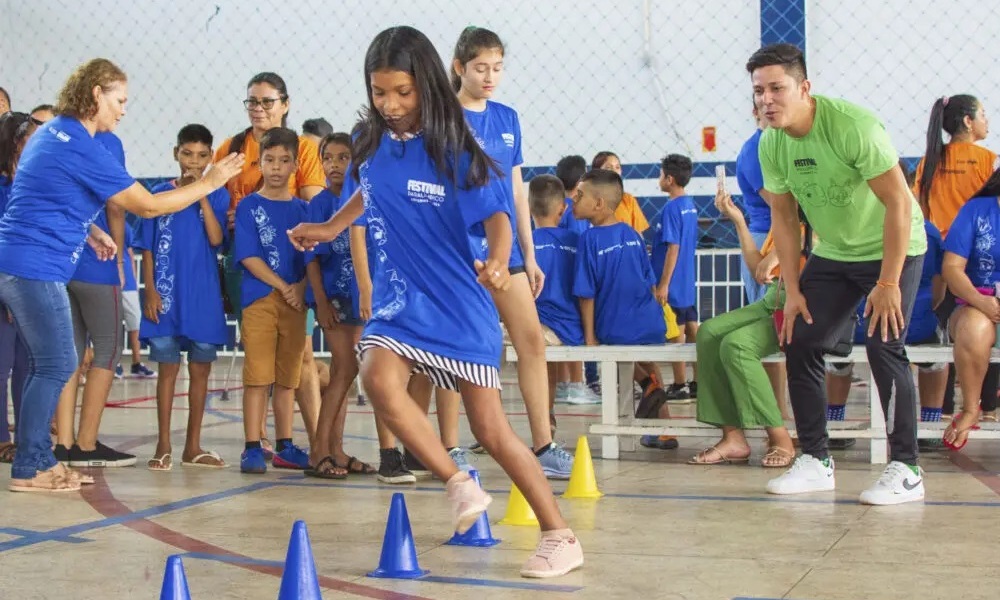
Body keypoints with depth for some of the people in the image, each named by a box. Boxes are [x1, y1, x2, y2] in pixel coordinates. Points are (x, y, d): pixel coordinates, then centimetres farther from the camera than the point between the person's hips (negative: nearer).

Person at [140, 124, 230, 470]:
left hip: (203, 295, 1)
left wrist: (201, 194, -16)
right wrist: (150, 291, -5)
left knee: (201, 368, 7)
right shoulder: (160, 194, 3)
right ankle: (163, 446, 8)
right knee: (168, 368, 2)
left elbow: (216, 238, -12)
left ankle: (193, 447, 16)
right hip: (166, 295, -1)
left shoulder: (217, 195, 3)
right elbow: (148, 247, 3)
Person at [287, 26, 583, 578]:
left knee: (489, 429, -2)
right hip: (399, 300, 4)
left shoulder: (453, 150, -13)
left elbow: (496, 215, -20)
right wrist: (329, 228, 28)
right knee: (379, 377, -27)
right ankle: (459, 485, -12)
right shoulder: (372, 143, 1)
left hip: (459, 305, -4)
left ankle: (560, 536, 13)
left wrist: (497, 259, -39)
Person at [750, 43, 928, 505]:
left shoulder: (852, 126, -28)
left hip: (892, 249, -6)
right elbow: (783, 217, 3)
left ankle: (906, 470, -8)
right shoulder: (771, 143, -8)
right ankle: (815, 462, 9)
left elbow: (899, 202, -25)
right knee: (799, 342, -1)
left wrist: (888, 283, -24)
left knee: (883, 345, -18)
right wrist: (792, 290, -1)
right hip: (832, 254, 7)